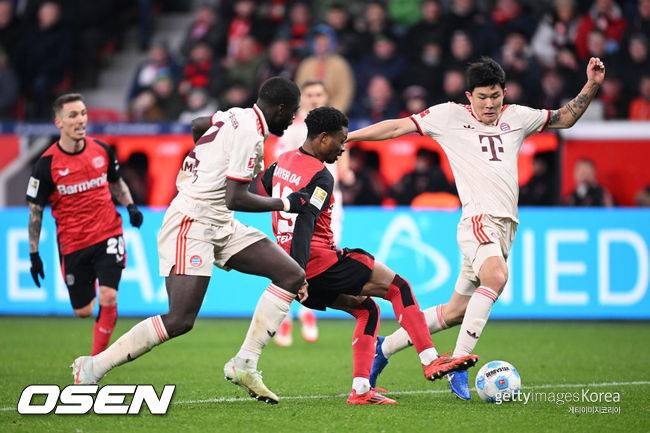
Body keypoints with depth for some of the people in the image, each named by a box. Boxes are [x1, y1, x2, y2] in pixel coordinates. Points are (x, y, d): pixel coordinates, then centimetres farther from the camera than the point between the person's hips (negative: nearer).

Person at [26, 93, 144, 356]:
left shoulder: (102, 150, -1)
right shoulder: (47, 164, -11)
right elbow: (35, 211, -3)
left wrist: (130, 207, 2)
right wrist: (34, 254, -5)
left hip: (108, 234, 1)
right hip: (72, 243, -1)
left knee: (108, 299, -17)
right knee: (83, 311, 7)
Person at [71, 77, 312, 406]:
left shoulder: (236, 116, 10)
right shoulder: (250, 135, -17)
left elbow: (197, 126, 31)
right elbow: (235, 199, -21)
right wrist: (285, 204, -11)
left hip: (220, 226, 10)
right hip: (193, 222, -10)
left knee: (292, 276, 2)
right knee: (180, 320, -18)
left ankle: (245, 363, 0)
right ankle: (91, 369, -6)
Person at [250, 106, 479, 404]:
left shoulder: (283, 162, 12)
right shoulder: (320, 176, -15)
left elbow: (253, 192, 24)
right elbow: (304, 226, -25)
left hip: (293, 263, 9)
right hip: (319, 261, -9)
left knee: (366, 310, 18)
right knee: (398, 286, -1)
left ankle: (361, 390, 7)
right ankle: (431, 362, -5)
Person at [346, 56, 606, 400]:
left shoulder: (516, 117, 18)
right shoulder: (449, 116, 6)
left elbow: (565, 118, 28)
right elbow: (397, 127, 9)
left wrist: (591, 86, 15)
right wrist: (345, 137, 7)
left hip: (506, 226, 6)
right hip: (479, 218, -6)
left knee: (456, 312, 8)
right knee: (496, 276, -35)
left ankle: (385, 347, 25)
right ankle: (459, 365, -33)